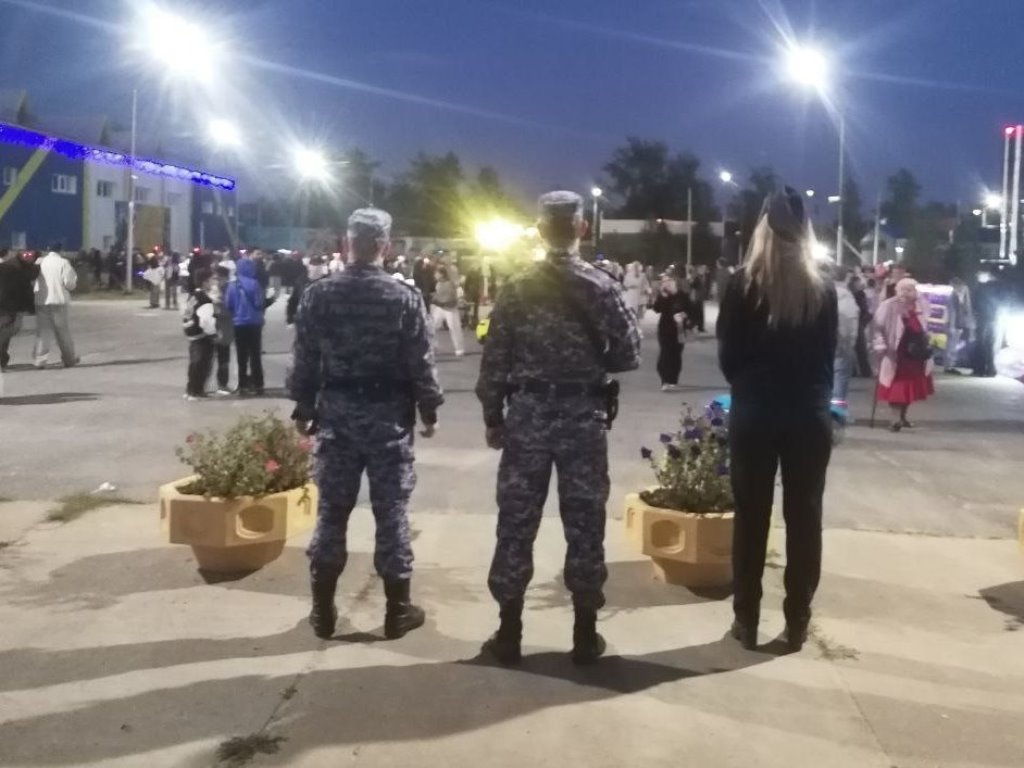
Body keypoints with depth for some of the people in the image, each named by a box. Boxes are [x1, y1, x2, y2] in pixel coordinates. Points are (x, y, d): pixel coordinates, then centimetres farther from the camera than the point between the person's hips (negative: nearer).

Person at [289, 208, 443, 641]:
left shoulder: (319, 294, -1)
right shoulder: (405, 297, -7)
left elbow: (305, 360, 1)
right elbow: (421, 362, -6)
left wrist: (303, 408, 11)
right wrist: (429, 410, 5)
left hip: (336, 412, 2)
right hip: (389, 414, -2)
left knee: (332, 509, 9)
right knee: (391, 511, 5)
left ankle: (323, 609, 16)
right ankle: (398, 609, 12)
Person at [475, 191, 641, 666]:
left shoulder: (517, 288, -1)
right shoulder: (601, 286, -3)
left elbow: (495, 360, -2)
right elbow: (628, 354, -4)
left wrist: (492, 417, 7)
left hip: (527, 414, 1)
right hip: (584, 416, 0)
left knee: (516, 522, 7)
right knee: (585, 524, 8)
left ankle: (509, 634, 13)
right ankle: (585, 636, 14)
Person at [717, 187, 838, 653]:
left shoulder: (743, 285, -7)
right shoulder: (823, 290, -2)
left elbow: (727, 356, -2)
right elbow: (828, 358, 5)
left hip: (754, 414, -1)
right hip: (809, 416, 1)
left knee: (751, 517, 8)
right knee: (804, 517, 9)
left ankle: (746, 621, 14)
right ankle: (796, 623, 14)